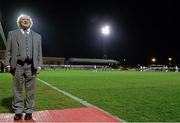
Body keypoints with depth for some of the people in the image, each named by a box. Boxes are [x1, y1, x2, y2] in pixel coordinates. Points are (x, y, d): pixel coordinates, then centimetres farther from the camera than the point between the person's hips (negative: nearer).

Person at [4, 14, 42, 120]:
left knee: (30, 90, 3)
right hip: (17, 65, 0)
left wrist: (39, 65, 1)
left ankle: (29, 111, 11)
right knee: (17, 89, 4)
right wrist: (8, 64, 0)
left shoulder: (37, 36, 16)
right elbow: (8, 51, 9)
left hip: (31, 66, 0)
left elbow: (39, 52, 11)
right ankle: (18, 111, 14)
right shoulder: (12, 34, 14)